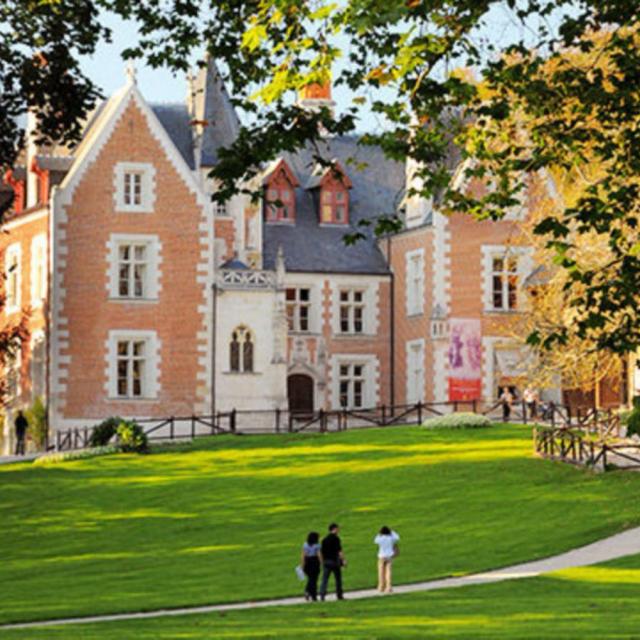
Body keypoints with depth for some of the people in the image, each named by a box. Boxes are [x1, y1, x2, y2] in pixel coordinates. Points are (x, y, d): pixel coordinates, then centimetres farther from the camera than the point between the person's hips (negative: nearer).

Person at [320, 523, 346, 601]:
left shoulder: (324, 539, 10)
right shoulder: (336, 539, -8)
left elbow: (321, 551, 13)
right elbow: (339, 551, -15)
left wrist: (322, 562, 21)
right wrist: (343, 560, -12)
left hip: (326, 561, 5)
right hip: (334, 561, -5)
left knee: (325, 579, 0)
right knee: (338, 579, 9)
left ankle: (322, 595, -14)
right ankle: (339, 595, 14)